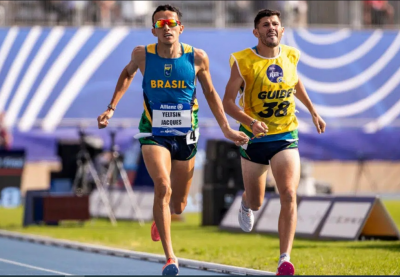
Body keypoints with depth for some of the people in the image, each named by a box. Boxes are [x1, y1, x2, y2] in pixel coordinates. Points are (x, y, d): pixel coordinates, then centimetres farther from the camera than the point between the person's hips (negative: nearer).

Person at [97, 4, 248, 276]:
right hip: (154, 134, -2)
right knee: (162, 187, -27)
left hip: (185, 136, 2)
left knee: (178, 206, 11)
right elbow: (127, 74, 15)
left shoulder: (197, 58, -8)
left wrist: (226, 128, 6)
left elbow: (210, 92, 7)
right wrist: (111, 108, 9)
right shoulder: (142, 55, -8)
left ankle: (160, 218, 50)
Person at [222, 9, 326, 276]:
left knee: (289, 196, -18)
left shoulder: (290, 56, -1)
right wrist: (251, 122, -28)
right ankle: (246, 204, 55)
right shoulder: (243, 62, -12)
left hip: (286, 137, 1)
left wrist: (313, 111, 23)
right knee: (256, 202, 14)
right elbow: (228, 101, -12)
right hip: (254, 138, -1)